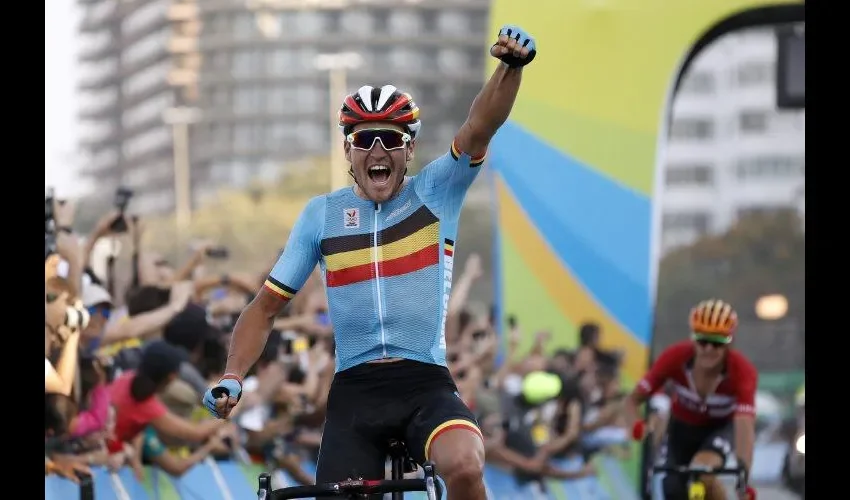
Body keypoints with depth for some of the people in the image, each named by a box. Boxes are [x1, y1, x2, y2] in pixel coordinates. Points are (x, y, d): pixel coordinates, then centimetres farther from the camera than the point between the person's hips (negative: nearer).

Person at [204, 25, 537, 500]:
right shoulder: (322, 214, 6)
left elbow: (479, 130, -16)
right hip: (355, 390, 2)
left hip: (426, 384, -2)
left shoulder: (435, 192, 2)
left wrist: (512, 67, -35)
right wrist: (232, 377, -3)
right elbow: (266, 307, 11)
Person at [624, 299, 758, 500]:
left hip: (721, 428, -3)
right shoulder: (676, 357, -30)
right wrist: (635, 426, -44)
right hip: (683, 427, 3)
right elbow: (633, 400, -22)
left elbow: (745, 426, -44)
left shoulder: (742, 371, -34)